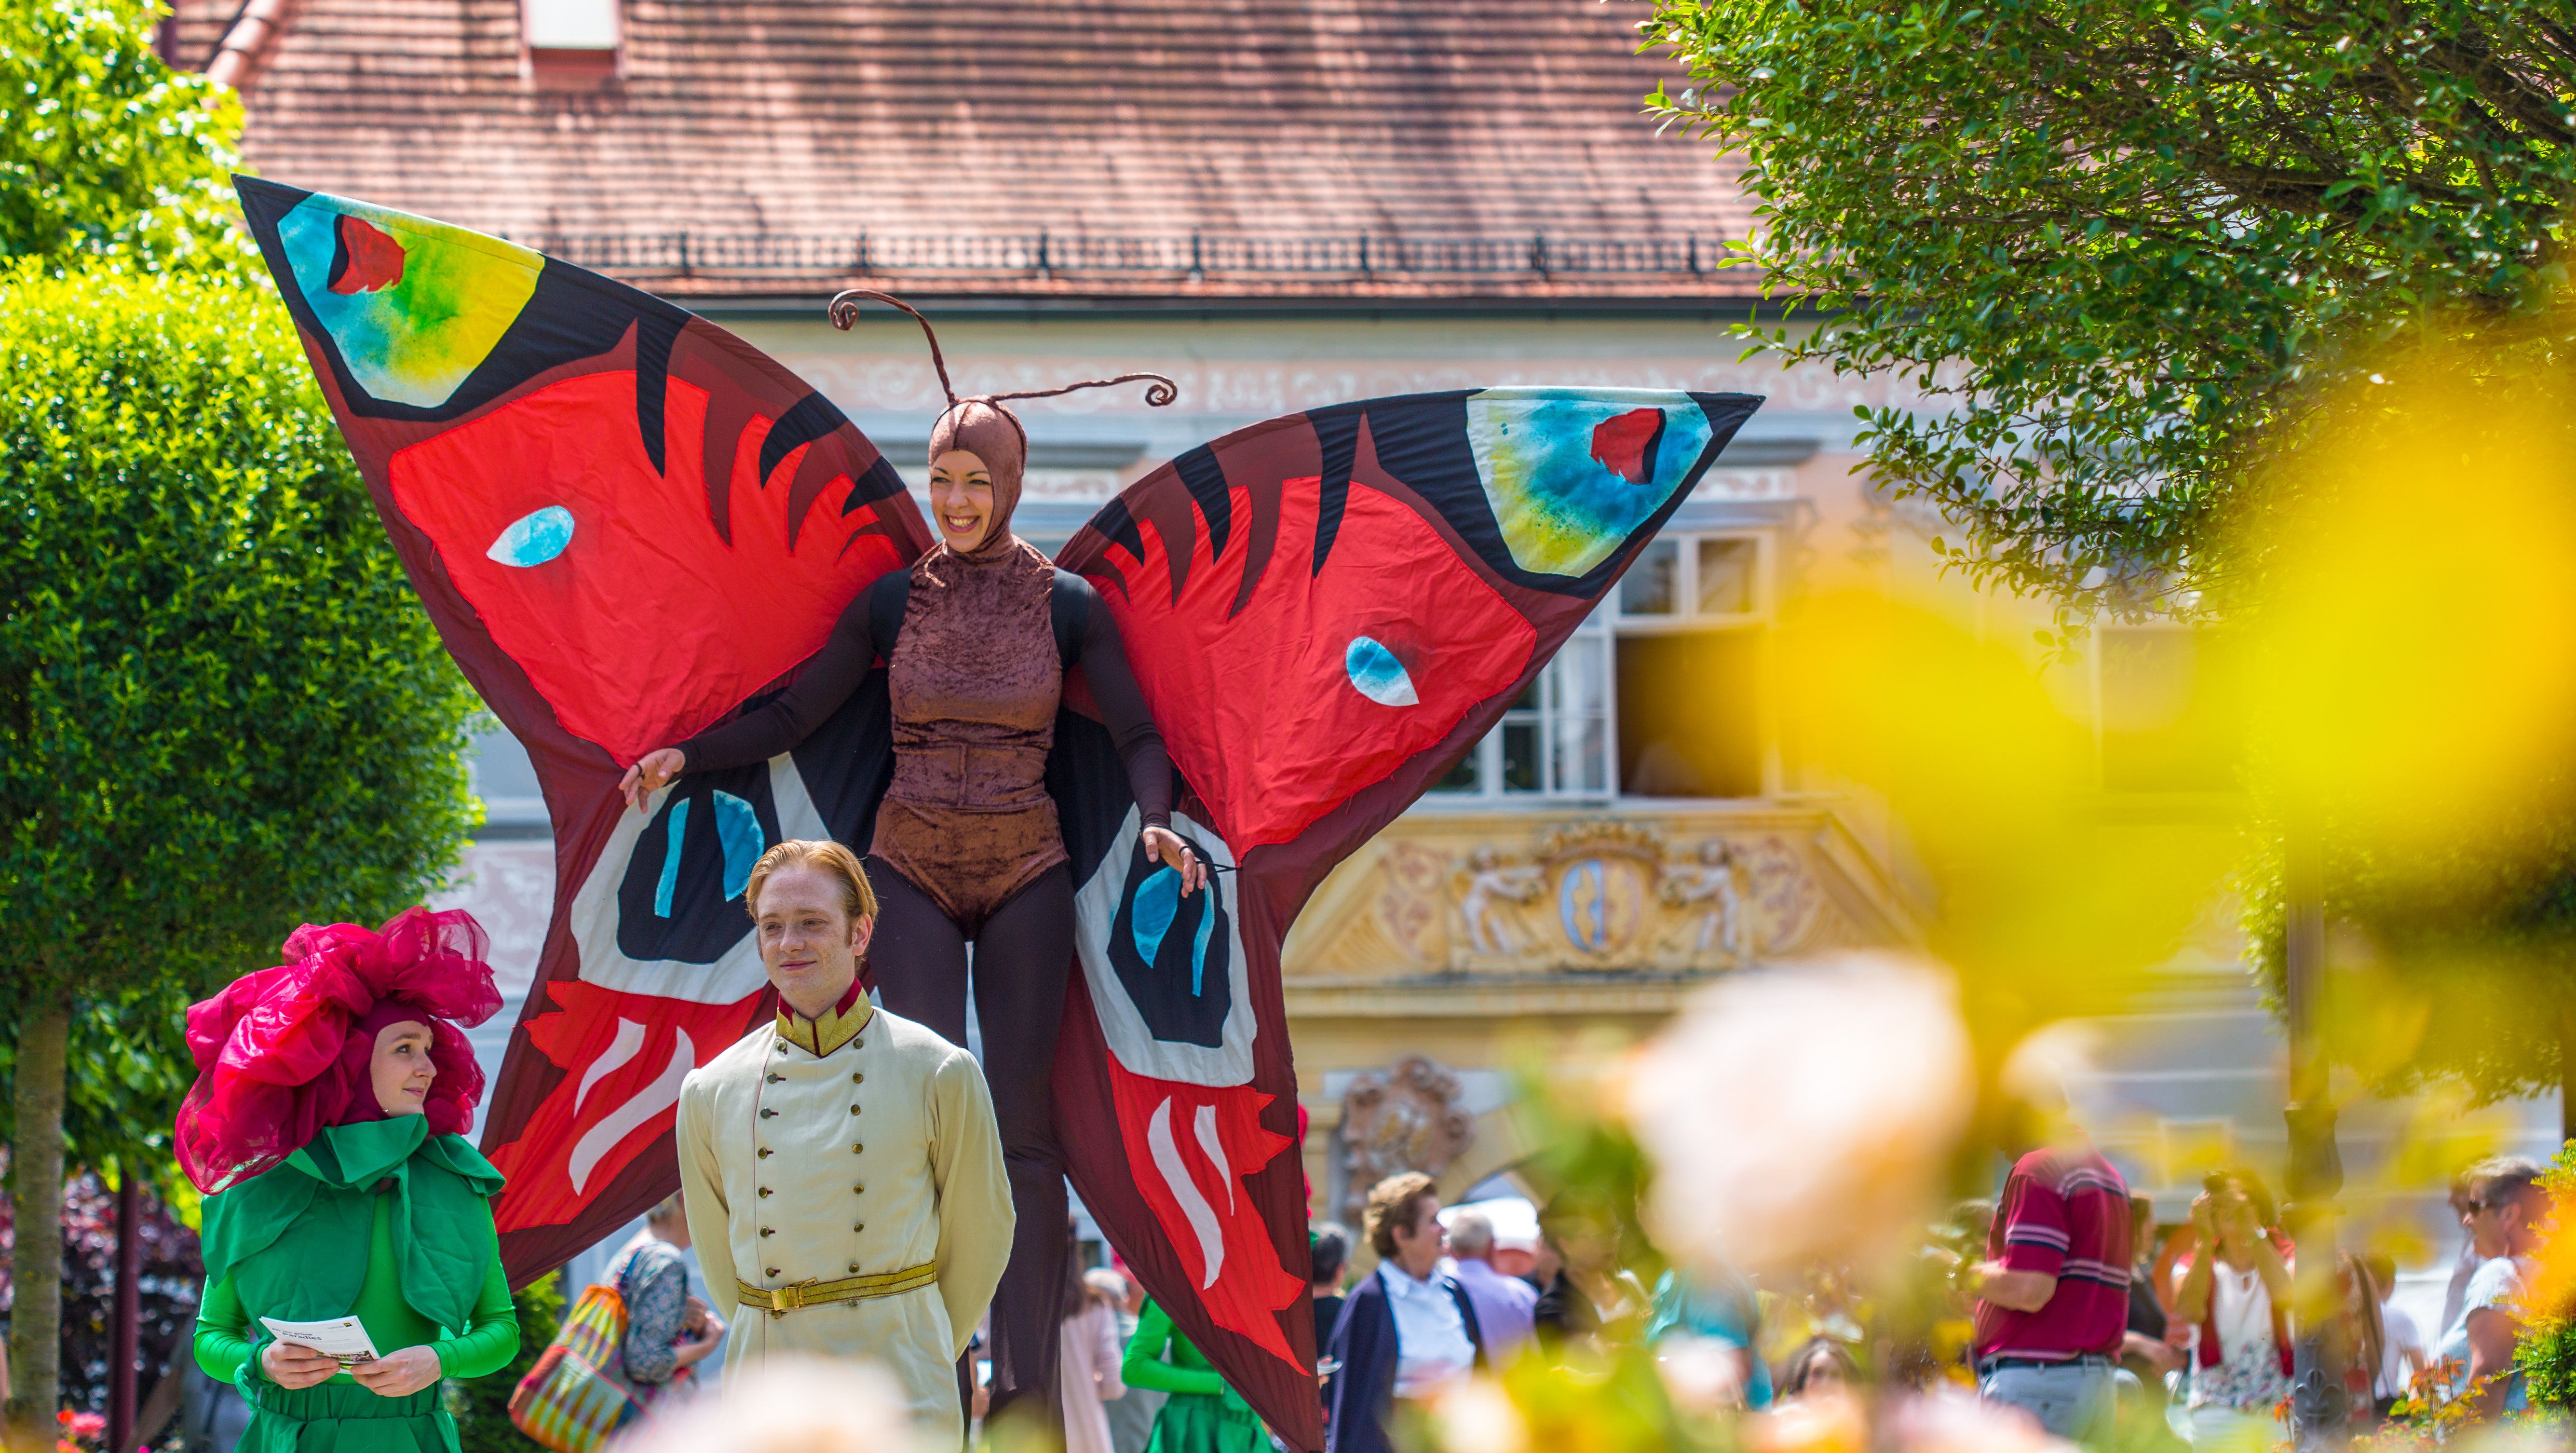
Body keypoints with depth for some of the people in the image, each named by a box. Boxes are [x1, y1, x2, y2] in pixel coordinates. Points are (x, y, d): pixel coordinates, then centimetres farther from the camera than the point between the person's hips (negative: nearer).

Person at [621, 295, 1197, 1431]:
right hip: (912, 870, 1)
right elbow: (793, 716, 5)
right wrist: (687, 753, -7)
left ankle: (1028, 1380, -2)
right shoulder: (893, 601, 3)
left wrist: (1156, 820, -18)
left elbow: (1138, 737, 0)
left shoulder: (1067, 604, 1)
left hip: (1026, 877, -1)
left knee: (1021, 1116, -4)